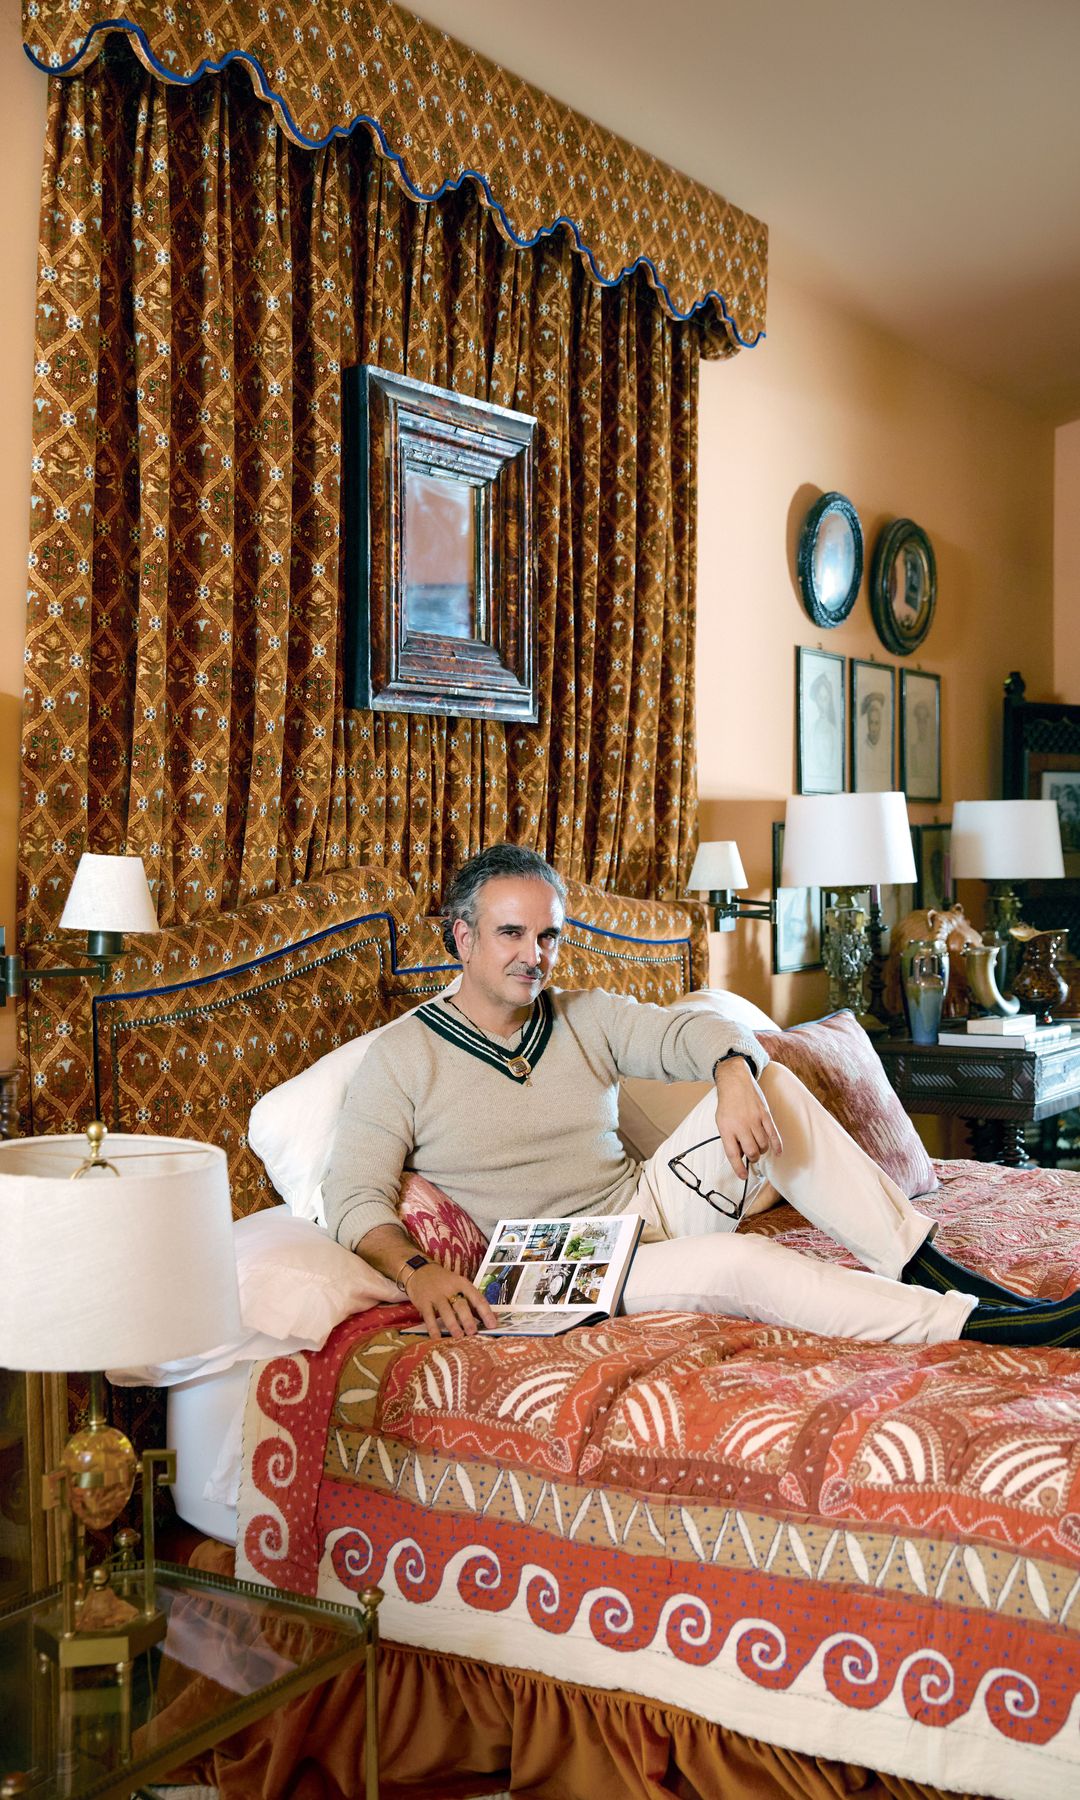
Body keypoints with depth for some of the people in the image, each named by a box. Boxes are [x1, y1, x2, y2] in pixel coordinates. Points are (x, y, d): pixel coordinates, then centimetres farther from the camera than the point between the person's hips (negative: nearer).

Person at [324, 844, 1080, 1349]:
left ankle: (924, 1265, -17)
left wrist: (734, 1077, -24)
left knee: (768, 1082, -15)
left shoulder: (584, 1016, 9)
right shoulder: (402, 1057, -5)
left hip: (648, 1205, 6)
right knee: (740, 1263, -33)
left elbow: (697, 1030, 1)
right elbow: (354, 1195, -12)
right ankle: (977, 1323, -28)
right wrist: (416, 1269, -32)